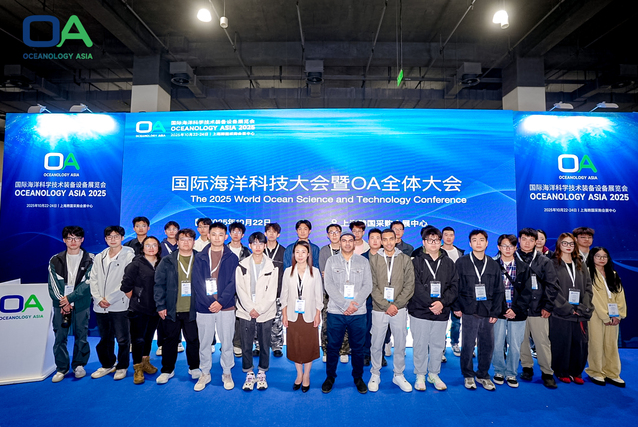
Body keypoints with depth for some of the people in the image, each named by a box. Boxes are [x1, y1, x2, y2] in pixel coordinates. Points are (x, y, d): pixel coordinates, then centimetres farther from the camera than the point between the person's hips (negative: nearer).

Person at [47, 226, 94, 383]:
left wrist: (70, 298, -15)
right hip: (60, 305, 2)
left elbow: (87, 283, -7)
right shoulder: (55, 261, 5)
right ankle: (62, 368, 19)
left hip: (81, 304, -1)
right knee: (59, 337, 4)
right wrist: (63, 302, -10)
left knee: (81, 336, 6)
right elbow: (53, 284, 1)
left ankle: (79, 365, 22)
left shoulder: (90, 260, -1)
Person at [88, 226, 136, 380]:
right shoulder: (99, 258, 12)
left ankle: (122, 367, 20)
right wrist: (98, 299, -5)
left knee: (122, 339, 2)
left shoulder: (129, 256, -4)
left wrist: (109, 299, -11)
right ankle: (107, 365, 33)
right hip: (100, 307, 5)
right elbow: (93, 280, 9)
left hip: (119, 305, -5)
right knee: (105, 338, 16)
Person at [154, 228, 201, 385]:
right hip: (172, 310, 1)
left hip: (192, 310, 0)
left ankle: (194, 368, 29)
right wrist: (160, 306, -4)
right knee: (170, 340, 12)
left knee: (193, 340, 9)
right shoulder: (167, 261, 2)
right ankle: (167, 370, 30)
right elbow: (159, 284, 2)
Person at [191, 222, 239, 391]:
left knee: (227, 342, 7)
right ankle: (205, 373, 28)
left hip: (226, 307, -1)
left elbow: (232, 283, -3)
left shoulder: (232, 258, 2)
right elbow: (197, 282, -3)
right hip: (204, 307, 1)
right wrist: (209, 302, -13)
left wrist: (221, 301, -14)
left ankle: (227, 373, 24)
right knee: (204, 343, 11)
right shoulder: (200, 257, 4)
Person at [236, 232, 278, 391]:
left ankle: (262, 373, 26)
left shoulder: (271, 266, 0)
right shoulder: (242, 265, 2)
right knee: (246, 345, 6)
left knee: (265, 345, 7)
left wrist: (259, 309, -10)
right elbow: (240, 290, -3)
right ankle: (249, 374, 24)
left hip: (265, 313, 0)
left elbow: (271, 292, -3)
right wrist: (250, 309, -10)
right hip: (246, 312, 0)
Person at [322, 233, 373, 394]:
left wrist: (355, 304, -13)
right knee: (333, 346, 8)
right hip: (336, 312, -1)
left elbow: (367, 286, 0)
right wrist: (345, 304, -14)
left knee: (358, 347, 10)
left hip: (358, 313, 1)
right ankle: (330, 377, 27)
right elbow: (329, 285, -5)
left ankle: (358, 377, 30)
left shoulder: (363, 262, 7)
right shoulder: (331, 261, 4)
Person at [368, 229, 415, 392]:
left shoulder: (405, 259, 2)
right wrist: (386, 305, -12)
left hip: (399, 309, 1)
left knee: (400, 344, 10)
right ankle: (375, 375, 26)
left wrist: (396, 305, -10)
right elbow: (372, 286, -4)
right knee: (376, 344, 8)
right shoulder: (373, 259, 0)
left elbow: (409, 286, -2)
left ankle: (398, 375, 29)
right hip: (379, 309, -1)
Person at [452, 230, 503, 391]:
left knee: (488, 346, 9)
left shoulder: (493, 264, 8)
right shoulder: (462, 262, -1)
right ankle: (468, 375, 23)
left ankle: (483, 375, 28)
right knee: (468, 346, 4)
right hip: (469, 312, -3)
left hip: (488, 314, 3)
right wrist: (456, 307, -5)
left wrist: (495, 312, 3)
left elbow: (499, 290, 9)